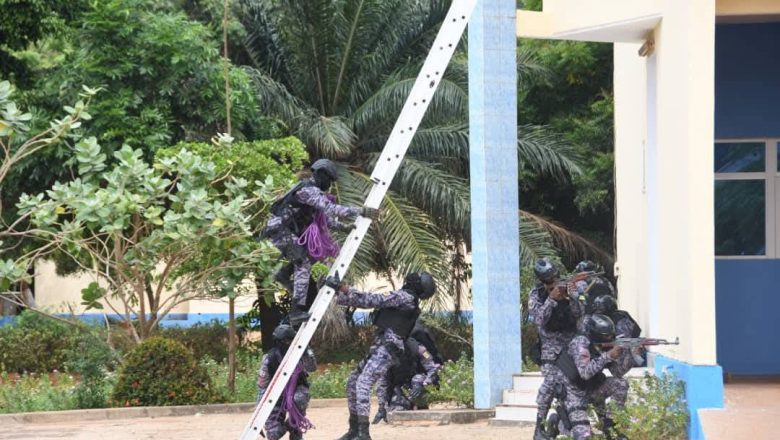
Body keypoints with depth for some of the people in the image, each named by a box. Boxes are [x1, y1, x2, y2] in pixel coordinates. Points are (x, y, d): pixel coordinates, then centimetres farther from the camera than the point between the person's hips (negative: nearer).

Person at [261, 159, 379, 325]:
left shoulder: (311, 189, 17)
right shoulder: (309, 191, -16)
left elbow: (324, 216, 25)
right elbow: (332, 209, -25)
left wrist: (342, 226, 13)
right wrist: (362, 211, -24)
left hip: (283, 229, 10)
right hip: (281, 231, -10)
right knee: (303, 264, -14)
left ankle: (283, 274, 15)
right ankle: (297, 311, -20)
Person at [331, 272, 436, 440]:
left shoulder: (404, 297, -9)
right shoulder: (408, 300, 21)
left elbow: (370, 300, -16)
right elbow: (375, 301, 20)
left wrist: (341, 288, -16)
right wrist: (339, 296, 14)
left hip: (387, 348, -10)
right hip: (380, 346, 10)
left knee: (363, 383, -23)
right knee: (353, 382, 13)